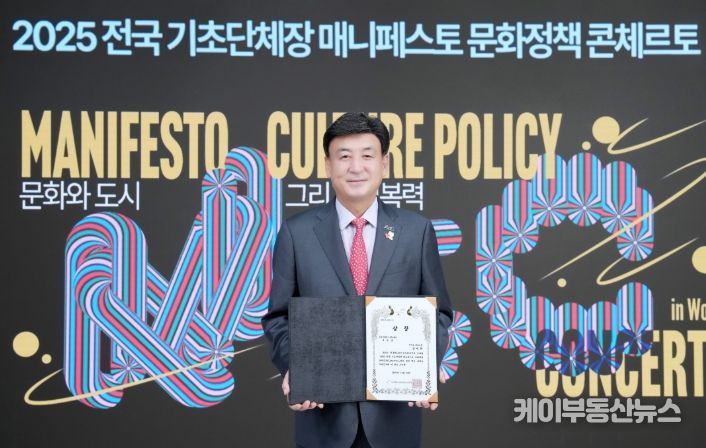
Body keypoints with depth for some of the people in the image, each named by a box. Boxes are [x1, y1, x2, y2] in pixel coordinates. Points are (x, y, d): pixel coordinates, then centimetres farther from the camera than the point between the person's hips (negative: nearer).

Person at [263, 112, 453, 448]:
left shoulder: (416, 230, 2)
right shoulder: (296, 232, 0)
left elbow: (438, 312, 7)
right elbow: (279, 316, 3)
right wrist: (291, 369, -13)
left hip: (394, 410, 1)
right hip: (323, 411, -1)